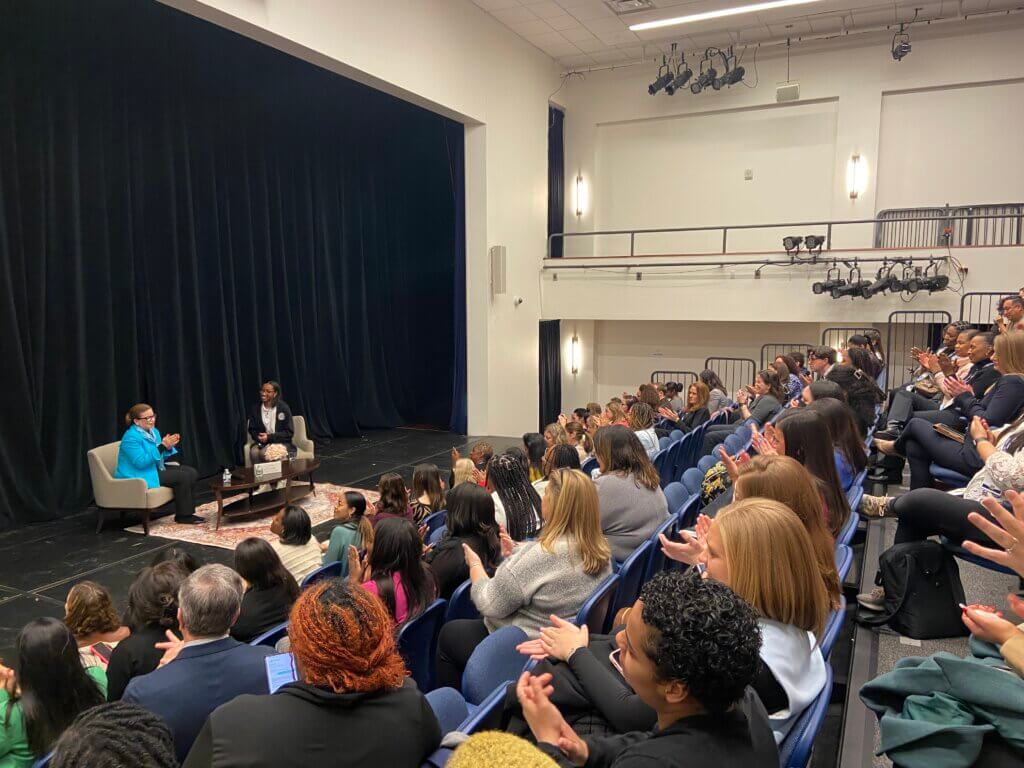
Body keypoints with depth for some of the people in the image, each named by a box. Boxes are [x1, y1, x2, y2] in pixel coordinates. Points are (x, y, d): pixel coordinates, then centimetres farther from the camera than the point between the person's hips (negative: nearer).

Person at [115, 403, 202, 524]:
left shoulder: (153, 431, 7)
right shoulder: (131, 437, -20)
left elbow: (160, 457, 14)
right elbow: (141, 463, -28)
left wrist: (169, 447, -9)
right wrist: (162, 446, -29)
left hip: (155, 469, 10)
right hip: (138, 476, -10)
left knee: (192, 473, -1)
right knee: (183, 476, -20)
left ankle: (188, 512, 1)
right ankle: (183, 516, -10)